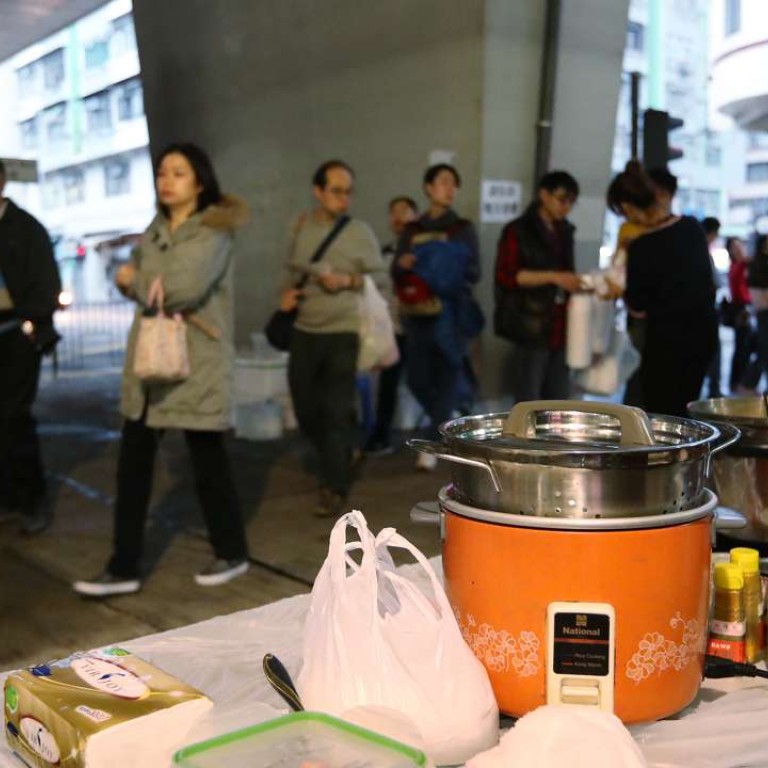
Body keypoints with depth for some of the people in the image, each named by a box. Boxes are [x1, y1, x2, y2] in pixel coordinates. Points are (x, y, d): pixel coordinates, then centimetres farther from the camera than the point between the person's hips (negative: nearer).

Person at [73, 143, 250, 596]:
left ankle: (232, 554, 25)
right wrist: (156, 287, -13)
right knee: (133, 464, 6)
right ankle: (125, 568, 16)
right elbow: (131, 281, 8)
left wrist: (138, 280, -5)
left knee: (208, 462, 5)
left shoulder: (214, 231, -9)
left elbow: (184, 286, -23)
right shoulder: (155, 230, 14)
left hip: (197, 363, -7)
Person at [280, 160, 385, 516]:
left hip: (343, 333, -4)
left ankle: (334, 487, 7)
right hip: (304, 331, 5)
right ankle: (340, 461, 37)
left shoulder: (361, 232, -4)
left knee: (336, 412, -6)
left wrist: (348, 280, -17)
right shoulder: (302, 227, 7)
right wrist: (287, 291, -2)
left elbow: (380, 277, -1)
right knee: (306, 409, 11)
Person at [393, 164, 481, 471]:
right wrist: (402, 264, -11)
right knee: (417, 378, 3)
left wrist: (447, 268, -19)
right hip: (418, 313, 3)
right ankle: (449, 424, 30)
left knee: (448, 376, -7)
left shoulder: (463, 228, 5)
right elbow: (395, 274, 11)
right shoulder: (412, 230, 13)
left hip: (450, 312, -3)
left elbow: (474, 272, -2)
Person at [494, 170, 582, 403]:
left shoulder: (565, 232, 17)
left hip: (560, 327, 7)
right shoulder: (518, 231, -3)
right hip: (532, 327, -6)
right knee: (528, 403, -4)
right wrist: (552, 277, -18)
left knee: (558, 401, 7)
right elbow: (505, 275, -12)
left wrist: (576, 284, 9)